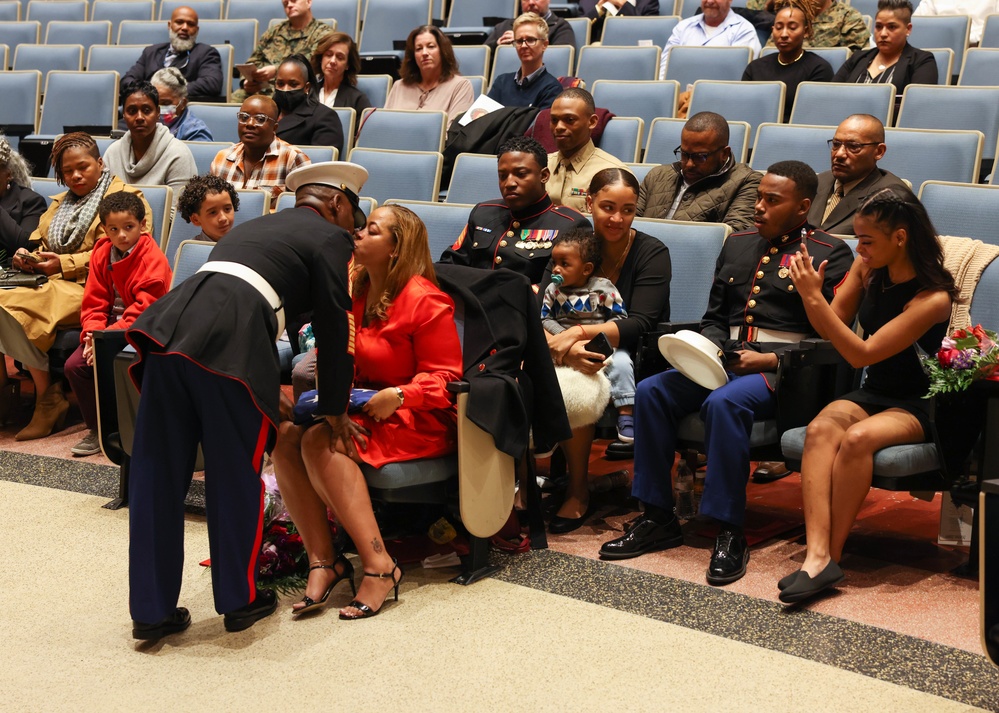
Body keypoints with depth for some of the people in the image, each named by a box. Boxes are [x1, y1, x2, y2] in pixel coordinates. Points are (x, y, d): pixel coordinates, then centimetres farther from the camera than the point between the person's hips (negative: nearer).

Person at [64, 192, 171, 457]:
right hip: (109, 327, 6)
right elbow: (94, 301, 3)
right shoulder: (101, 254, 3)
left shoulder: (154, 260, -16)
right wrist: (92, 332, -15)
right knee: (74, 365, -11)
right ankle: (97, 429, 6)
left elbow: (143, 310, -20)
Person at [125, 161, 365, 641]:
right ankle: (239, 601, 21)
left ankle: (151, 612, 17)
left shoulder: (253, 227, 35)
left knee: (157, 479, 10)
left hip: (167, 327, 7)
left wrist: (268, 391, 46)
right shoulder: (331, 238, 14)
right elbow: (334, 331, 11)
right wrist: (334, 410, 22)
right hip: (227, 347, -6)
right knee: (235, 481, 9)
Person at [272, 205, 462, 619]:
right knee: (285, 435, -19)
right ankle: (322, 560, -20)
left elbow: (445, 376, -10)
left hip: (417, 419, -7)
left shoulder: (424, 300, -11)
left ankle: (379, 565, -29)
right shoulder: (354, 292, 11)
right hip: (357, 407, 7)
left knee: (322, 441, -30)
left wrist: (399, 395, -25)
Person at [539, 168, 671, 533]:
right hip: (577, 358, 2)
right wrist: (562, 346, -30)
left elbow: (639, 325, -16)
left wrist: (579, 333, -30)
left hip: (633, 359, -2)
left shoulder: (652, 253, -3)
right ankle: (576, 488, -19)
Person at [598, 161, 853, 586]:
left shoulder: (831, 255, 2)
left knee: (724, 403, -36)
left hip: (784, 371, -6)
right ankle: (657, 519, -11)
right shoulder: (737, 246, 22)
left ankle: (730, 533, -28)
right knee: (651, 391, -17)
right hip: (724, 360, 7)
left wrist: (769, 360, -15)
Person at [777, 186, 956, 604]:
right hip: (872, 394, 6)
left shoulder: (933, 298, -19)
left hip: (917, 407, -5)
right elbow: (831, 329, 11)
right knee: (820, 429, -28)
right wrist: (811, 292, -9)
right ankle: (817, 556, -42)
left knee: (858, 438, -36)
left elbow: (862, 354, -23)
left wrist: (815, 298, -27)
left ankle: (832, 555, -25)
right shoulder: (868, 268, 1)